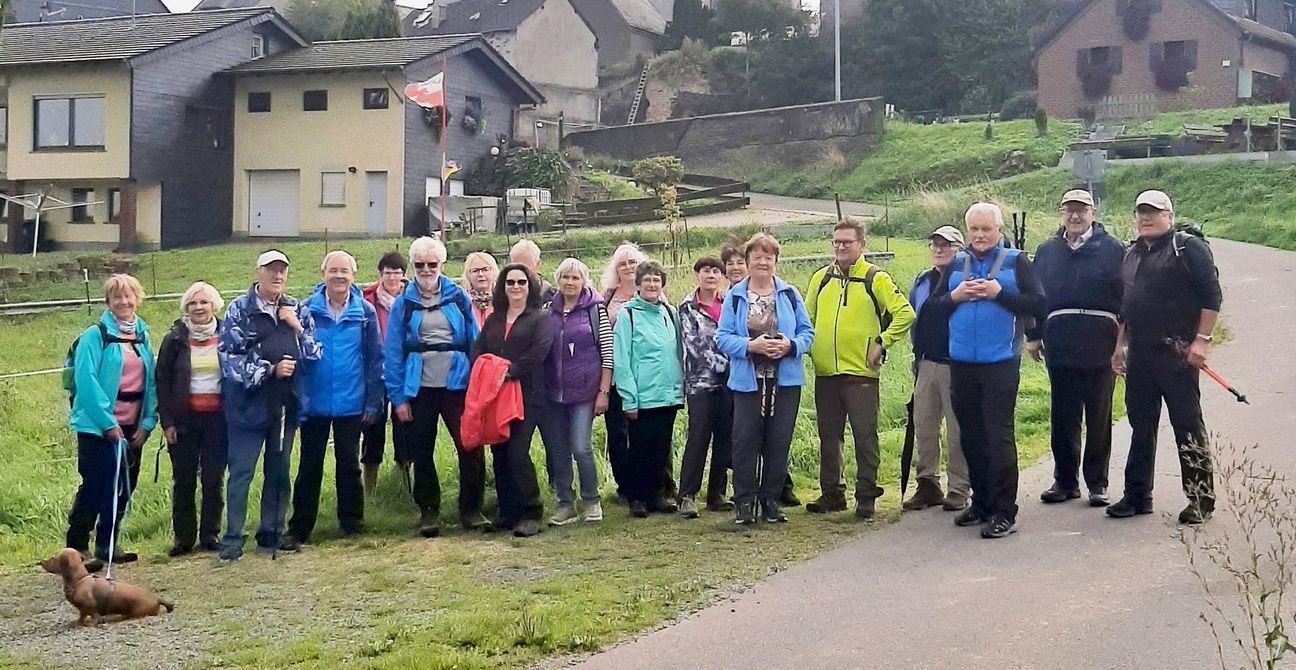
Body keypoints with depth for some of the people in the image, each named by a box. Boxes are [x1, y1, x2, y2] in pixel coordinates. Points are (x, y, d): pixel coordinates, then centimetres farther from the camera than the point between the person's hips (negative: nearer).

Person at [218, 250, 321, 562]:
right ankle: (232, 538, 4)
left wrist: (297, 328, -10)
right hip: (249, 404, -4)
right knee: (241, 472, -2)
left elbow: (315, 355, 5)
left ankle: (271, 533, 20)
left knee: (279, 471, 11)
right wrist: (270, 370, -16)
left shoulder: (298, 310, 10)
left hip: (285, 404, 4)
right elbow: (229, 357, -10)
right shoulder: (239, 310, -3)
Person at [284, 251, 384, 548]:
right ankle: (299, 529, 10)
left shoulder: (365, 311, -2)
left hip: (350, 403, 0)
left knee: (349, 464, 11)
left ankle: (351, 522, 23)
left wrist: (373, 401, -2)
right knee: (309, 466, 5)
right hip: (314, 402, 0)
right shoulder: (308, 309, -3)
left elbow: (374, 359, 0)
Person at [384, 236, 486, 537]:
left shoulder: (458, 298, 4)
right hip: (418, 389, 1)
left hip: (457, 385, 0)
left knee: (470, 448, -4)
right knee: (421, 453, 8)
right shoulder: (403, 304, 2)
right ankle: (428, 510, 21)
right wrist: (398, 396, -5)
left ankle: (471, 509, 9)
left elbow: (474, 342, 4)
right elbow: (393, 353, 1)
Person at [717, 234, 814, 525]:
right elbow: (723, 337, -2)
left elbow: (807, 332, 7)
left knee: (779, 442, 6)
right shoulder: (735, 296, 3)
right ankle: (744, 503, 5)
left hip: (785, 380, 2)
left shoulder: (789, 294, 7)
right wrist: (751, 345, -17)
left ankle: (770, 501, 16)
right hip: (748, 380, -2)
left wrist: (791, 345, -13)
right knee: (745, 441, -3)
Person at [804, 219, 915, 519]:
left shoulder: (875, 278, -3)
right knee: (829, 437, 11)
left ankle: (866, 497, 6)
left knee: (865, 437, -1)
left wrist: (882, 342, -10)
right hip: (825, 372, 5)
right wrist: (811, 347, 8)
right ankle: (832, 494, 20)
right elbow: (806, 317, 20)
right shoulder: (820, 278, 10)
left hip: (861, 372, -5)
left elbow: (905, 313, -7)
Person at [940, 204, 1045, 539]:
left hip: (1000, 362, -5)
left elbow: (1037, 303, -9)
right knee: (971, 436, 11)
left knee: (999, 435, -7)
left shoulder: (1016, 261, 0)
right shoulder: (956, 264, 12)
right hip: (962, 362, 5)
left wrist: (999, 293, -17)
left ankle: (1004, 513, -3)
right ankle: (981, 503, 24)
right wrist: (955, 296, -6)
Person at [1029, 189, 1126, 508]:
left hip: (1100, 347, -3)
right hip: (1059, 346, 3)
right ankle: (1065, 480, 16)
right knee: (1062, 418, 7)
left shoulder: (1112, 249, 2)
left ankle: (1097, 484, 12)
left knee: (1099, 418, 5)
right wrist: (1033, 336, 9)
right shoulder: (1047, 251, 13)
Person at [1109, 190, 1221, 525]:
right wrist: (1120, 345, 20)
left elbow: (1211, 294, -10)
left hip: (1176, 353, -7)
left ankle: (1201, 500, 3)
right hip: (1139, 354, 7)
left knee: (1188, 425, -4)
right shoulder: (1133, 254, 18)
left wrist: (1201, 340, -15)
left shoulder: (1188, 246, -5)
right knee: (1141, 425, 11)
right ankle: (1137, 496, 18)